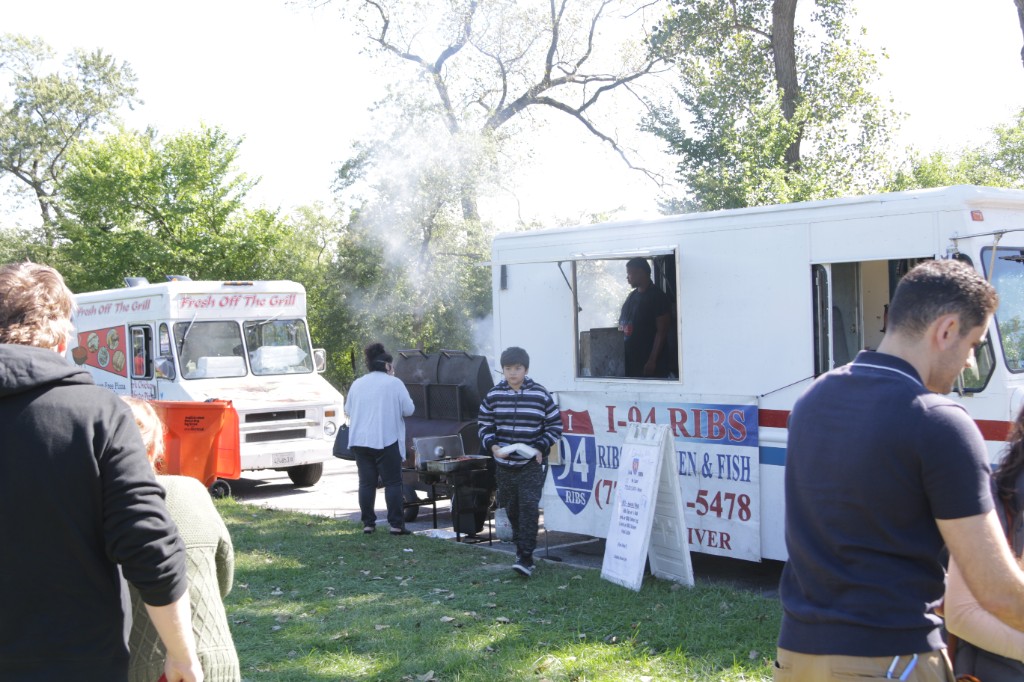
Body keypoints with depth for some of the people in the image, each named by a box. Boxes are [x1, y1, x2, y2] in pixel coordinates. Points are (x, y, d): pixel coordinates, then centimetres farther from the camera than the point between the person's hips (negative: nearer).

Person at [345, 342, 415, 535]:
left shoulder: (357, 384, 8)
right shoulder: (394, 383, -4)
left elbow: (348, 410, 16)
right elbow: (408, 409, -3)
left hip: (360, 440, 4)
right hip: (387, 441, -4)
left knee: (366, 483, 8)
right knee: (393, 483, 0)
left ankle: (368, 523, 7)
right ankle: (396, 524, -4)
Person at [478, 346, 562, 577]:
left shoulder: (540, 395, -2)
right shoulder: (493, 396, 3)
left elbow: (555, 425, 4)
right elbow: (484, 424, 10)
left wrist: (540, 447, -10)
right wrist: (493, 446, -8)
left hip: (532, 464, -3)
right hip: (504, 463, 3)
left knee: (529, 506, -14)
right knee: (512, 508, 11)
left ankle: (526, 557, -14)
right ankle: (520, 547, 29)